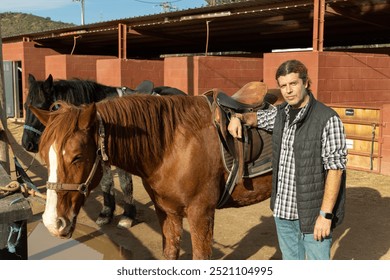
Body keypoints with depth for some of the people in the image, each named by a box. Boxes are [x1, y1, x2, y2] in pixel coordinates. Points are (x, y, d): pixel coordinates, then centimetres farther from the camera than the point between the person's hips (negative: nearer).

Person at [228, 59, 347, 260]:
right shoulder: (280, 113, 4)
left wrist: (325, 215, -21)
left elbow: (335, 168, -18)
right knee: (290, 261, 21)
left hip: (312, 212, -6)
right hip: (282, 209, 6)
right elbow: (258, 117, 25)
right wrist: (239, 118, 1)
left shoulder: (328, 119, -17)